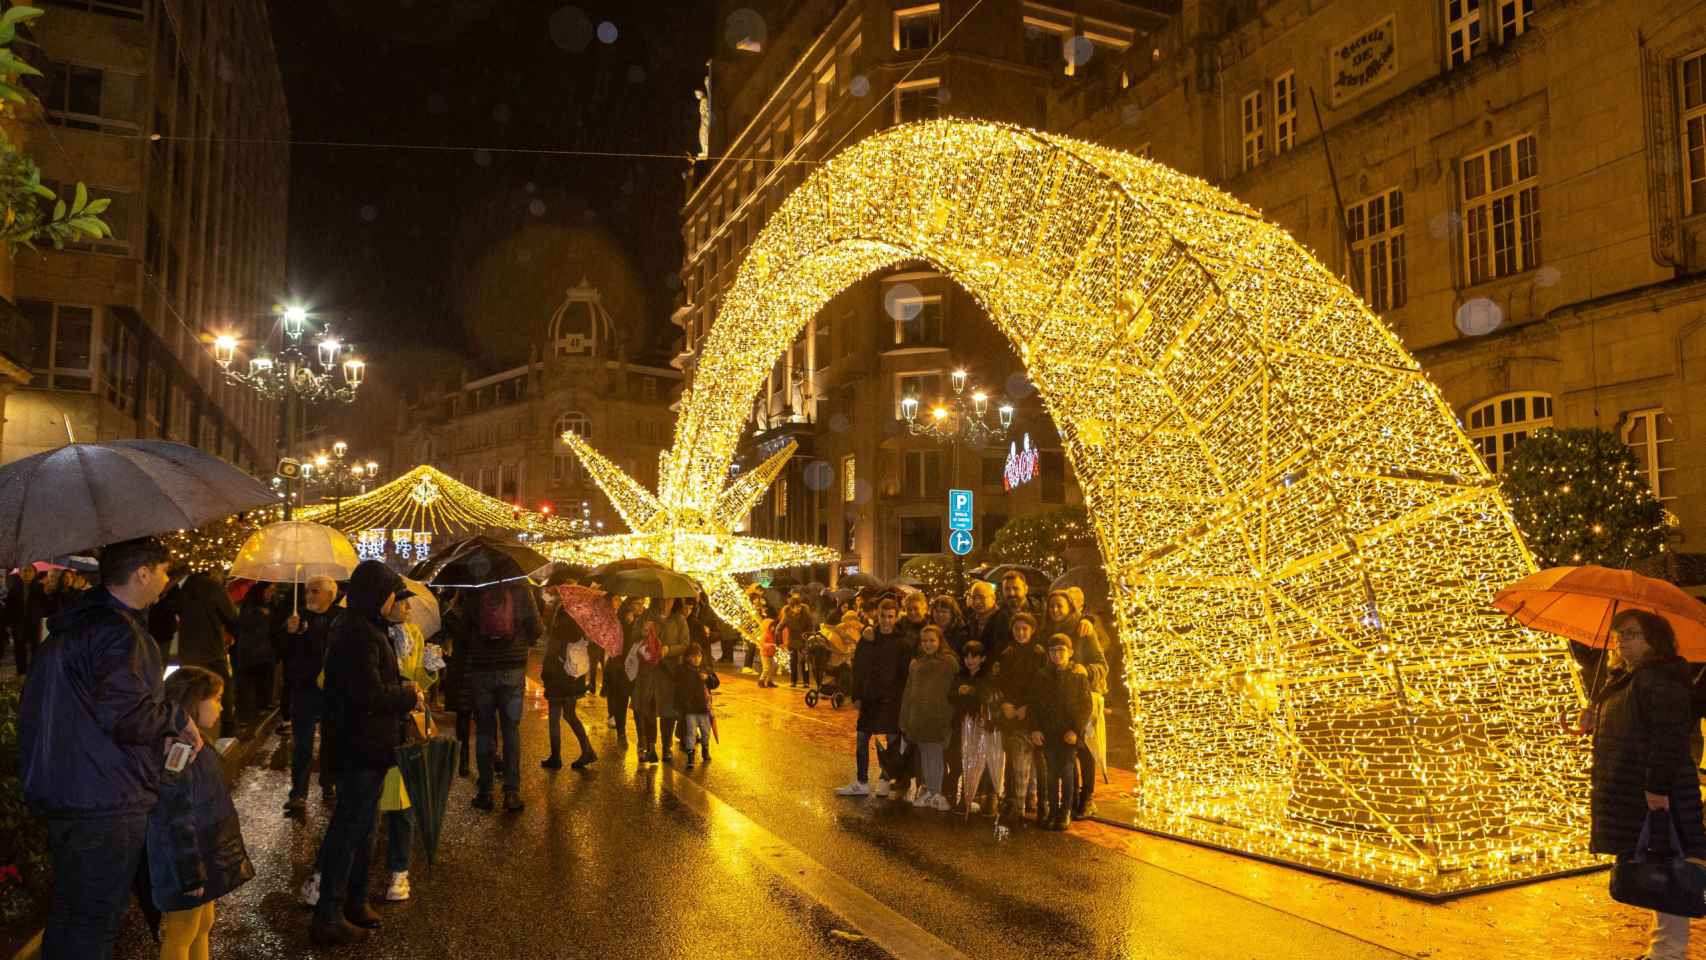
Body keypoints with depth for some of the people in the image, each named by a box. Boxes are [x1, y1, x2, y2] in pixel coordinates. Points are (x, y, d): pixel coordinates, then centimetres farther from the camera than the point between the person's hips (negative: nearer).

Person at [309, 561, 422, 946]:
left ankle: (352, 900, 35)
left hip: (358, 744, 11)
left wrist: (401, 686, 4)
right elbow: (370, 694, -26)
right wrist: (410, 697, -11)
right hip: (361, 748, -11)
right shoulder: (360, 633, -23)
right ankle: (327, 919, 11)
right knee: (350, 828, 0)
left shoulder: (354, 626, 10)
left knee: (362, 825, 21)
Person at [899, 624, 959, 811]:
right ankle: (928, 791, 18)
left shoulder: (949, 662, -2)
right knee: (924, 754, 8)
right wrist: (904, 720, 15)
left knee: (935, 753, -4)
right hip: (918, 716, 4)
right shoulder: (916, 663, 14)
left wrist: (953, 717, -8)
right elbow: (908, 692, 17)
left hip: (938, 716, -4)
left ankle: (936, 793, 4)